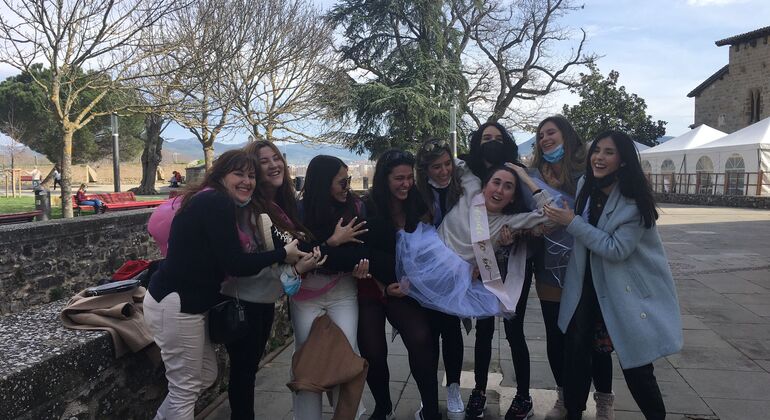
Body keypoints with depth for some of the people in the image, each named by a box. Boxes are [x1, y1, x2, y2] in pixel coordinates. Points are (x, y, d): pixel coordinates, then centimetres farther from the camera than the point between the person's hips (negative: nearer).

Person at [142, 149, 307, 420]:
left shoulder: (211, 202, 14)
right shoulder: (217, 203, -18)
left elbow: (224, 261, 12)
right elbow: (235, 264, -21)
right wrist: (284, 254, -10)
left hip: (188, 302, 10)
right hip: (175, 305, -10)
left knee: (206, 375, 21)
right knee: (185, 388, 1)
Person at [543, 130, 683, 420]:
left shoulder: (635, 200, -18)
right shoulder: (584, 186, 1)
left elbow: (617, 249, -24)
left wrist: (572, 222, -22)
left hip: (629, 290, -5)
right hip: (589, 283, 5)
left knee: (634, 363, 1)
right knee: (576, 348, 0)